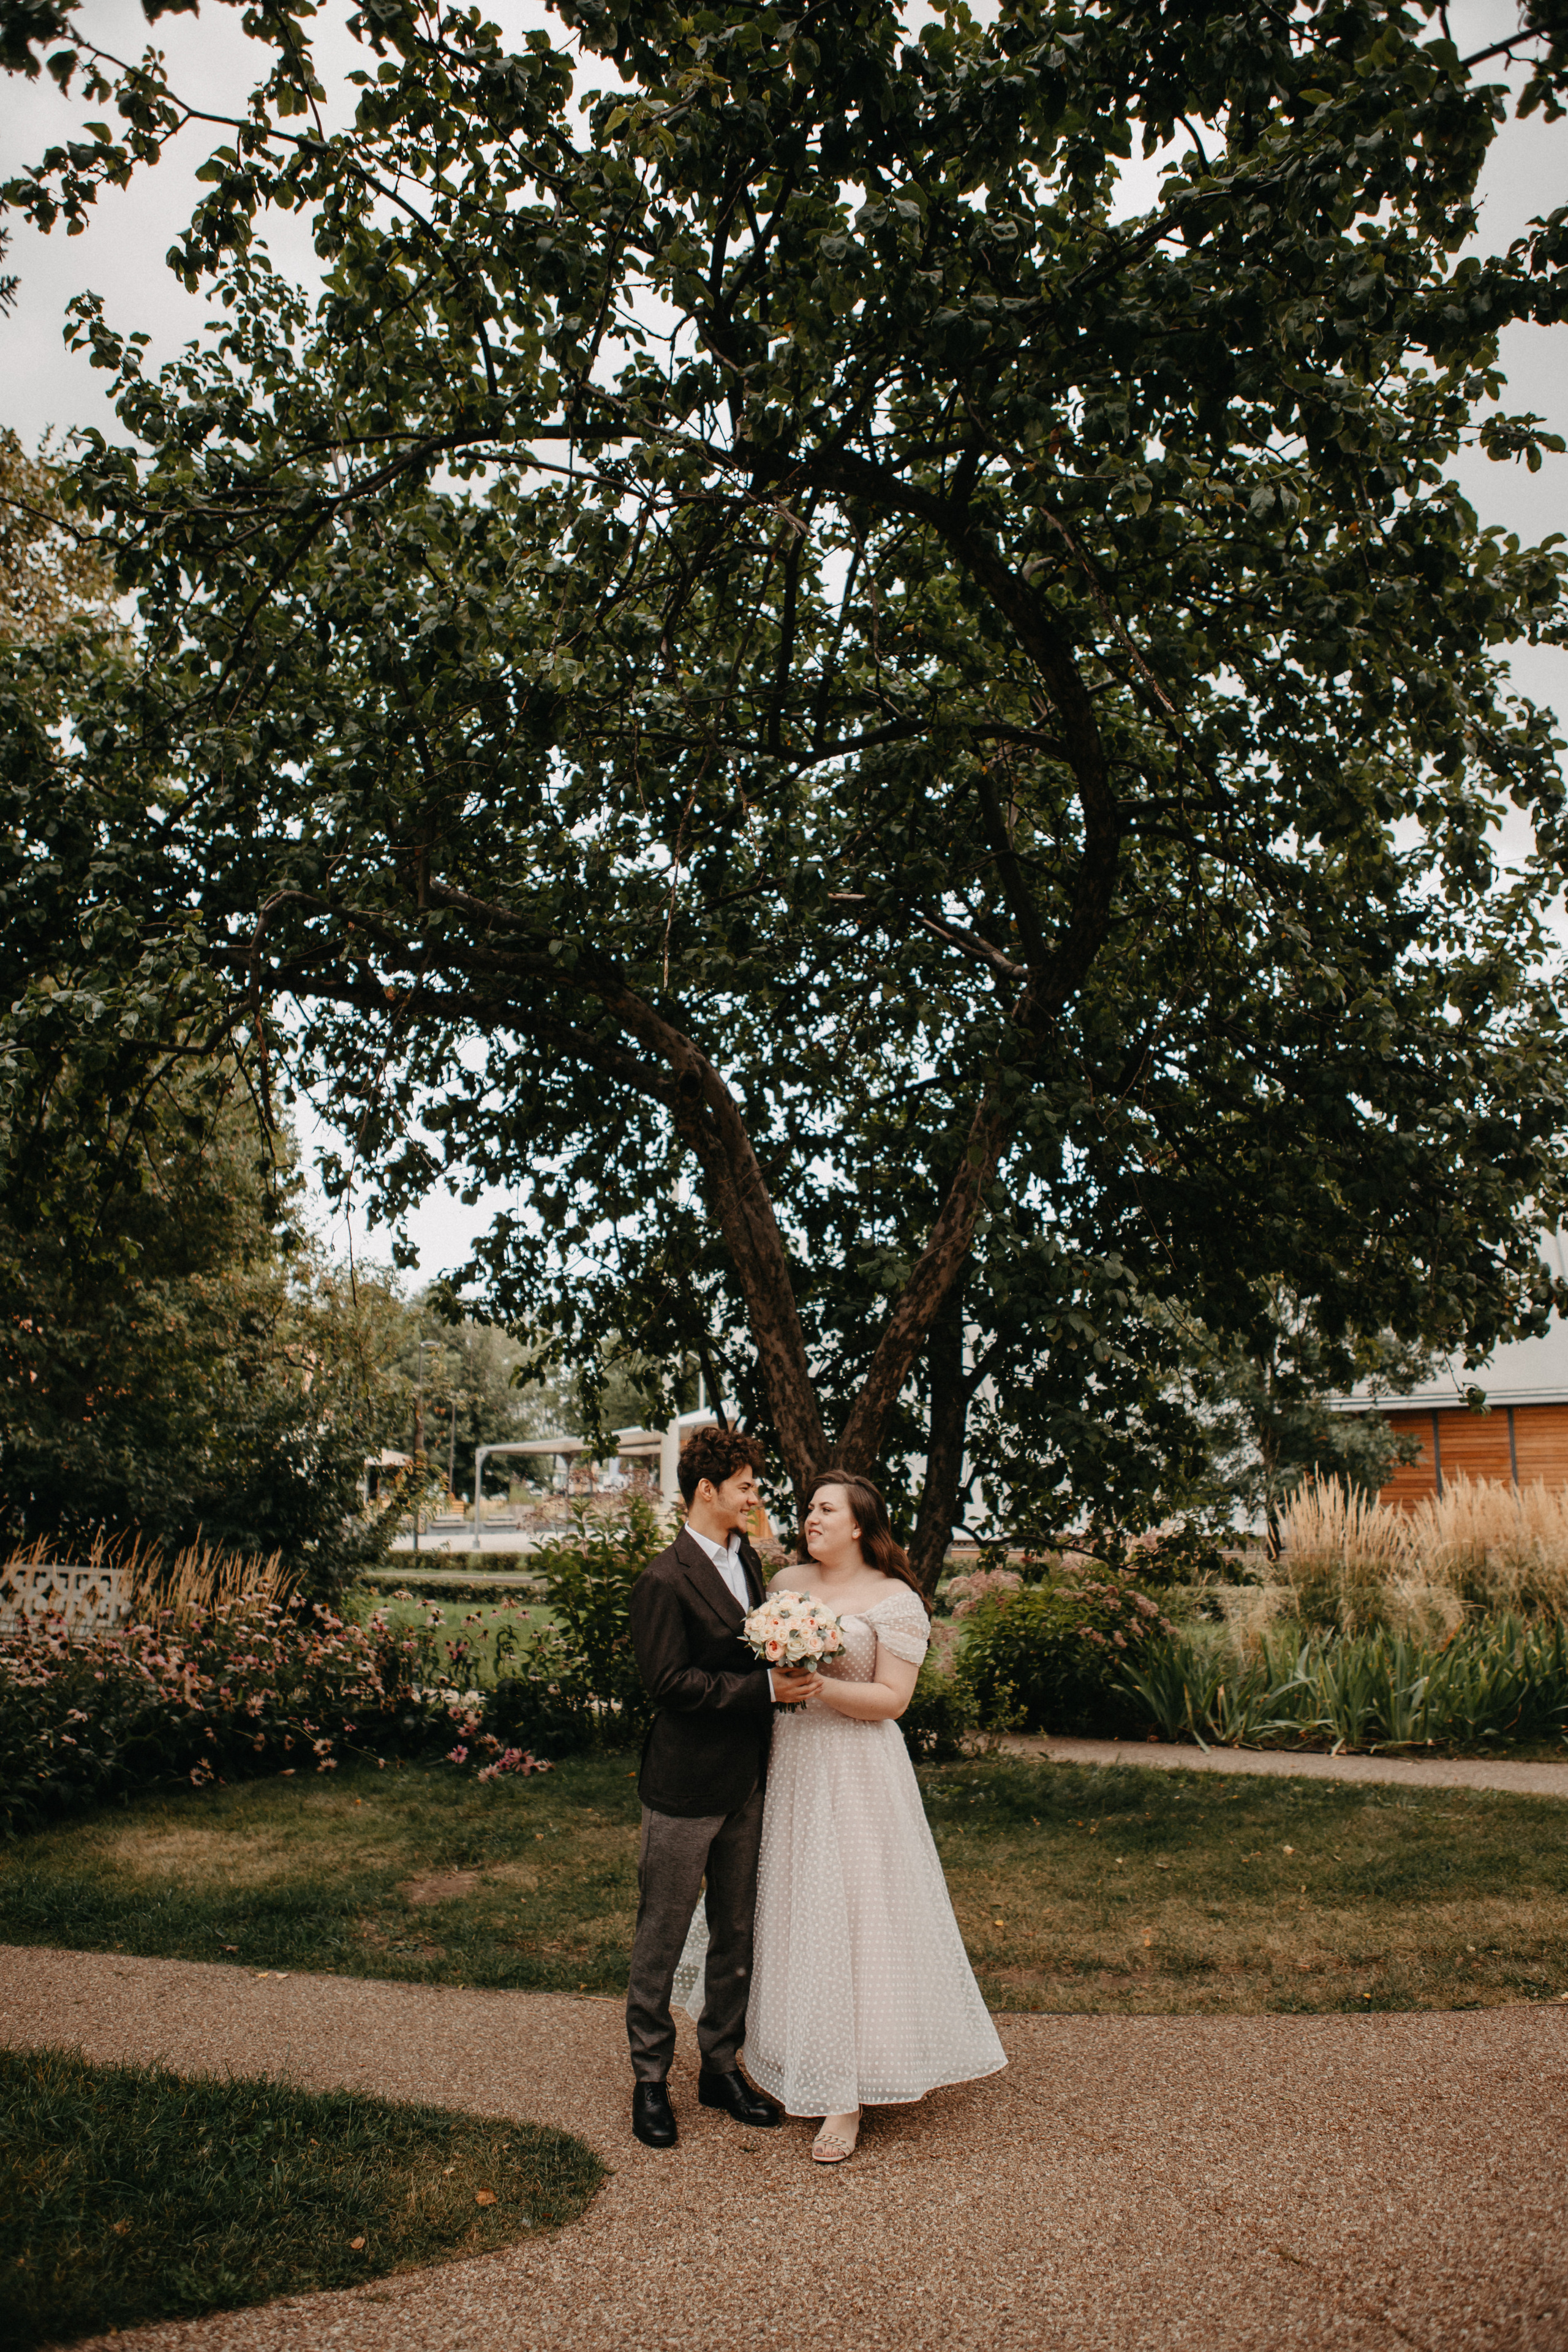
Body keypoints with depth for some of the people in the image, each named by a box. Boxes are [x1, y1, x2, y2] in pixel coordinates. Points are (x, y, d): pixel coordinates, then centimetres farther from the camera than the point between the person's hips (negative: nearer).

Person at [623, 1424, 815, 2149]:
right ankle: (650, 2079, 24)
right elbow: (669, 1680, -22)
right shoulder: (664, 1580, -19)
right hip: (683, 1789, -8)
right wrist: (764, 1688, -23)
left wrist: (785, 1673, 0)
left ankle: (721, 2067, 33)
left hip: (743, 1783, 8)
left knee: (735, 1933, 18)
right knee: (662, 1938, 8)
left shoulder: (747, 1560, 8)